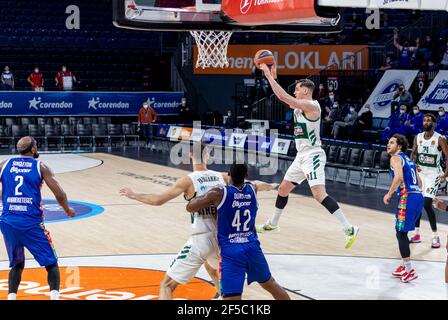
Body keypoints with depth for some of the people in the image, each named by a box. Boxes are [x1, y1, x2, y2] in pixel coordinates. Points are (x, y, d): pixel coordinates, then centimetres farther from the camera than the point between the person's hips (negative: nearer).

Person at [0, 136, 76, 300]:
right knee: (51, 264, 7)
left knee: (16, 265, 21)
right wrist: (68, 210, 16)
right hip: (31, 223, -3)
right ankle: (54, 295, -13)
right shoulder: (40, 167, 3)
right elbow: (60, 195, -3)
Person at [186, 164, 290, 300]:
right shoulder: (252, 189, 6)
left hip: (230, 251, -5)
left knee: (231, 298, -10)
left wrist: (205, 196, 16)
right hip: (252, 247, 5)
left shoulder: (219, 194, -8)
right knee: (270, 284, 27)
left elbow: (190, 207, -1)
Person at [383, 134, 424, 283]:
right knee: (401, 232, 19)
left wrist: (389, 194, -12)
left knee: (401, 233, -4)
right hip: (418, 197, 9)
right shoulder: (408, 160, 23)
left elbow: (399, 176, -20)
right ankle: (404, 266, 25)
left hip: (407, 198, -9)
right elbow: (419, 181, 26)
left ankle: (409, 270, -5)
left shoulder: (395, 158, -3)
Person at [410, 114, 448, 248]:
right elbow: (413, 154, 16)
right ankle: (417, 234, 18)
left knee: (427, 204, -15)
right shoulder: (418, 137, 3)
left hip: (433, 174, -6)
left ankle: (436, 237, -4)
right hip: (420, 172, 6)